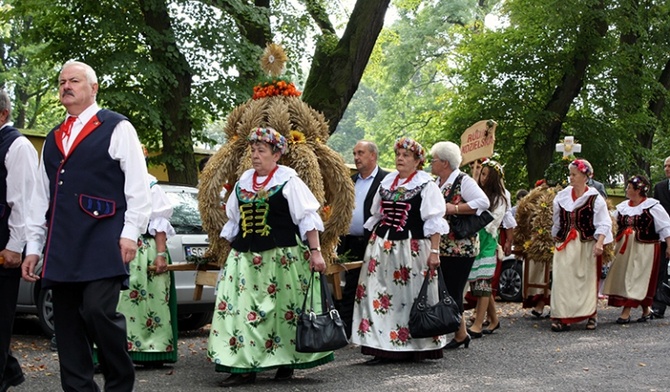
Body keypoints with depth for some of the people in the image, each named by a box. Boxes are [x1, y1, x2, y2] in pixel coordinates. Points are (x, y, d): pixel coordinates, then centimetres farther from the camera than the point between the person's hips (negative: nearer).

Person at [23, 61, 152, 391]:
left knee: (98, 311, -17)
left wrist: (130, 233, -10)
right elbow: (42, 197, 22)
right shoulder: (52, 139, 22)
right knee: (67, 324, 4)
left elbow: (138, 186, -2)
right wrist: (33, 246, 17)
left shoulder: (117, 128, 4)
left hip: (102, 242, -6)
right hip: (60, 249, 6)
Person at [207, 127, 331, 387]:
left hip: (282, 256, -5)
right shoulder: (244, 180, 13)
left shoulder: (288, 180, -3)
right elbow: (233, 221, 23)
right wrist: (232, 248, 18)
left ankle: (287, 362, 14)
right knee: (240, 309, -4)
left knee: (284, 309, 0)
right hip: (244, 257, 5)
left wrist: (315, 252, -11)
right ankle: (244, 367, -1)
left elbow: (307, 218, -6)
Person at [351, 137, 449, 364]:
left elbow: (434, 222, -6)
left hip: (412, 247, -5)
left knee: (411, 296, -1)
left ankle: (414, 346, 9)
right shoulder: (386, 183, 14)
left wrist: (434, 251, -13)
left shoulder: (426, 185, -2)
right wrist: (373, 244, 16)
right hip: (382, 246, 5)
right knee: (379, 295, 0)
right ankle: (384, 348, 4)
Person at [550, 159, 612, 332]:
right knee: (563, 280, -4)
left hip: (586, 245, -3)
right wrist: (556, 239, 19)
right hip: (564, 245, 3)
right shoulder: (562, 196, 9)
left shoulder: (595, 198, -4)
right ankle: (563, 317, -3)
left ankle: (591, 315, 16)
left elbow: (603, 223, -7)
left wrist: (599, 242, -20)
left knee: (587, 279, 3)